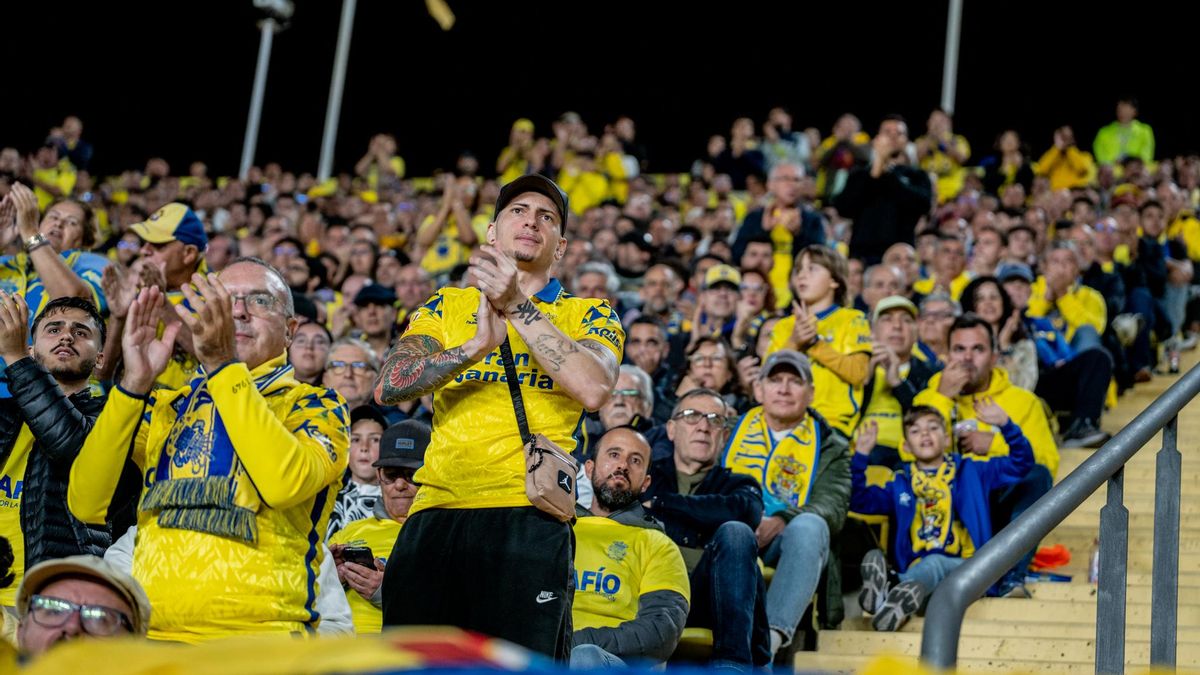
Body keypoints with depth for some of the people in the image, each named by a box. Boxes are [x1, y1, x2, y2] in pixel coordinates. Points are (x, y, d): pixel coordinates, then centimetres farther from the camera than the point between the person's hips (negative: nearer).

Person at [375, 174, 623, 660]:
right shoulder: (447, 305, 18)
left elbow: (595, 389, -9)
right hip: (436, 511, 2)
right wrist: (477, 344, -9)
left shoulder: (589, 314, 13)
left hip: (530, 516, -2)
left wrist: (518, 306, -10)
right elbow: (388, 387, 4)